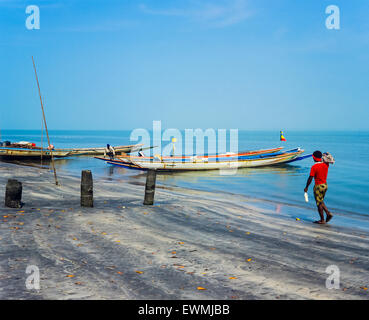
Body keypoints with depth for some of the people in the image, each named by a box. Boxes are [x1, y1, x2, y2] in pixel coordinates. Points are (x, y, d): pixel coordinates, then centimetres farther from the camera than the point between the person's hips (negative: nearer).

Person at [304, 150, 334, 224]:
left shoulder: (314, 167, -17)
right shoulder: (326, 165, 0)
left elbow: (310, 178, -17)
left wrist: (306, 187, -10)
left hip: (318, 186, -7)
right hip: (325, 185, 7)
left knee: (319, 203, 3)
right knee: (321, 201, 23)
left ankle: (322, 220, 9)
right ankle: (328, 213, 11)